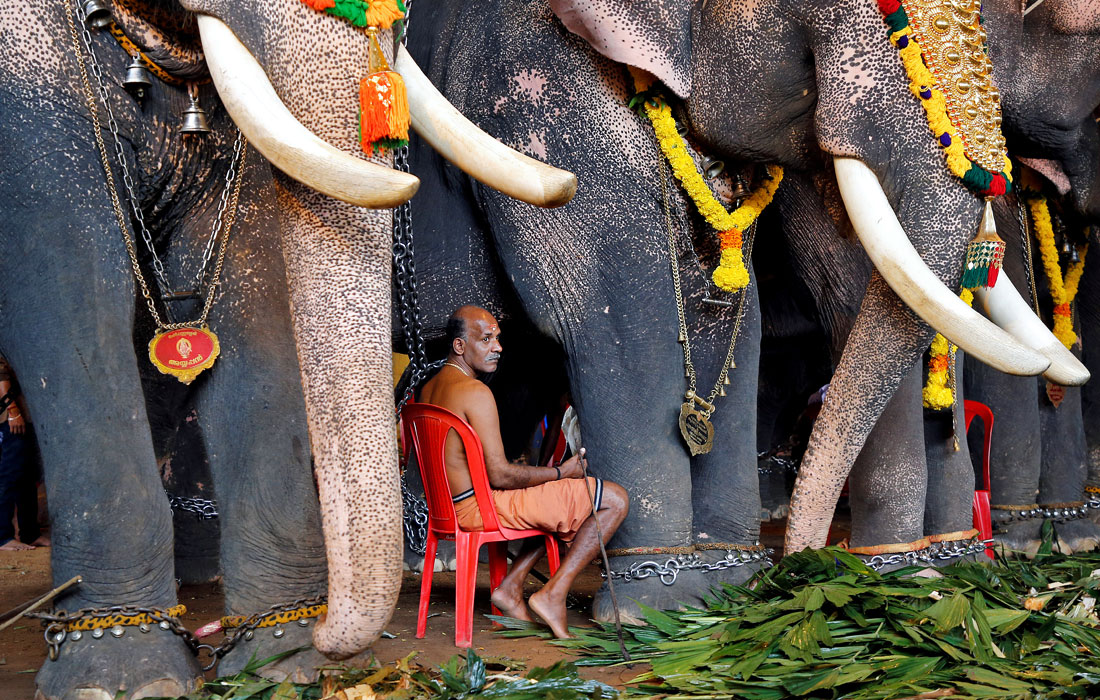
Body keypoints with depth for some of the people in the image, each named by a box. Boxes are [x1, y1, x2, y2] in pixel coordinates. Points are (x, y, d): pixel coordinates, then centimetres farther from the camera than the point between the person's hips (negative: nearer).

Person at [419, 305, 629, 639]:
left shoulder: (428, 389, 12)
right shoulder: (475, 391, -18)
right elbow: (500, 475, -21)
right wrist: (561, 472, -7)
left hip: (451, 506, 10)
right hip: (484, 505, -10)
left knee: (559, 503, 32)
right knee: (615, 499, -8)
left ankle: (511, 586, 17)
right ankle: (553, 594, -7)